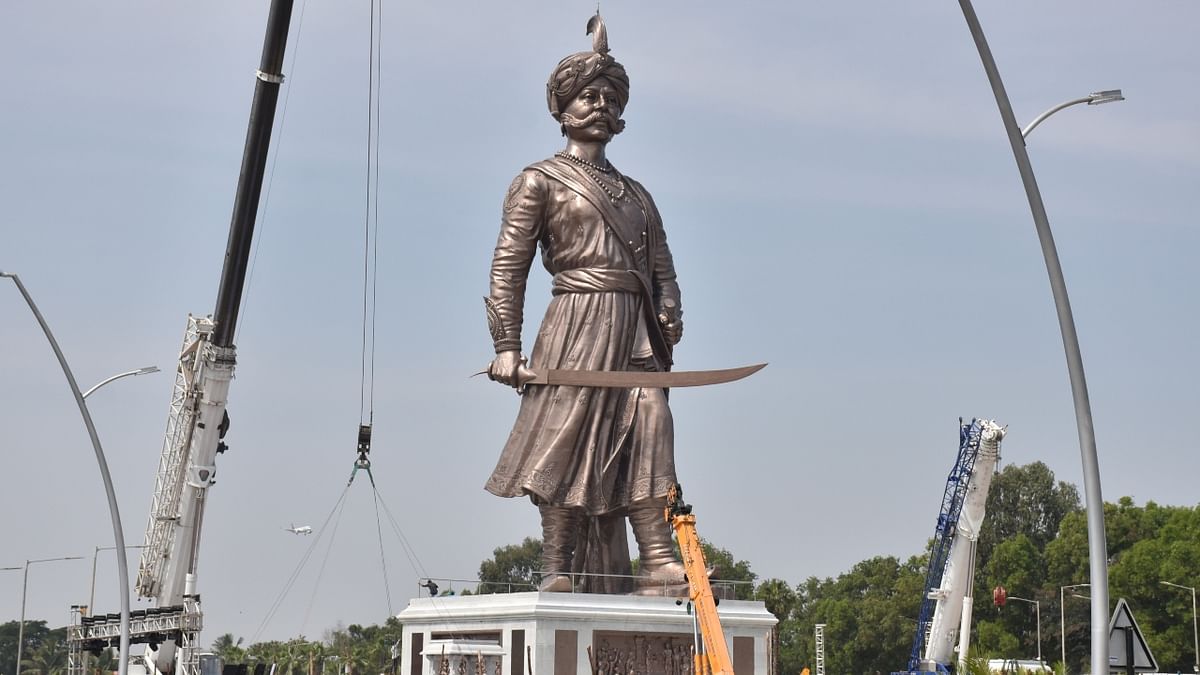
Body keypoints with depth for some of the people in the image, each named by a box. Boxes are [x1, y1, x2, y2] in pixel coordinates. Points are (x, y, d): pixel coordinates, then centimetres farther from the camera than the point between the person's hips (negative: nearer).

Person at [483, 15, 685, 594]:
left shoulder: (636, 194, 26)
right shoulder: (539, 181, 9)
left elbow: (661, 266, 20)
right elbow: (508, 268, 1)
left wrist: (668, 316, -1)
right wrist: (507, 345, -9)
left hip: (635, 330, 5)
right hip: (577, 323, -5)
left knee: (647, 435, -6)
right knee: (566, 443, -10)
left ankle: (657, 563, -12)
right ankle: (556, 573, -10)